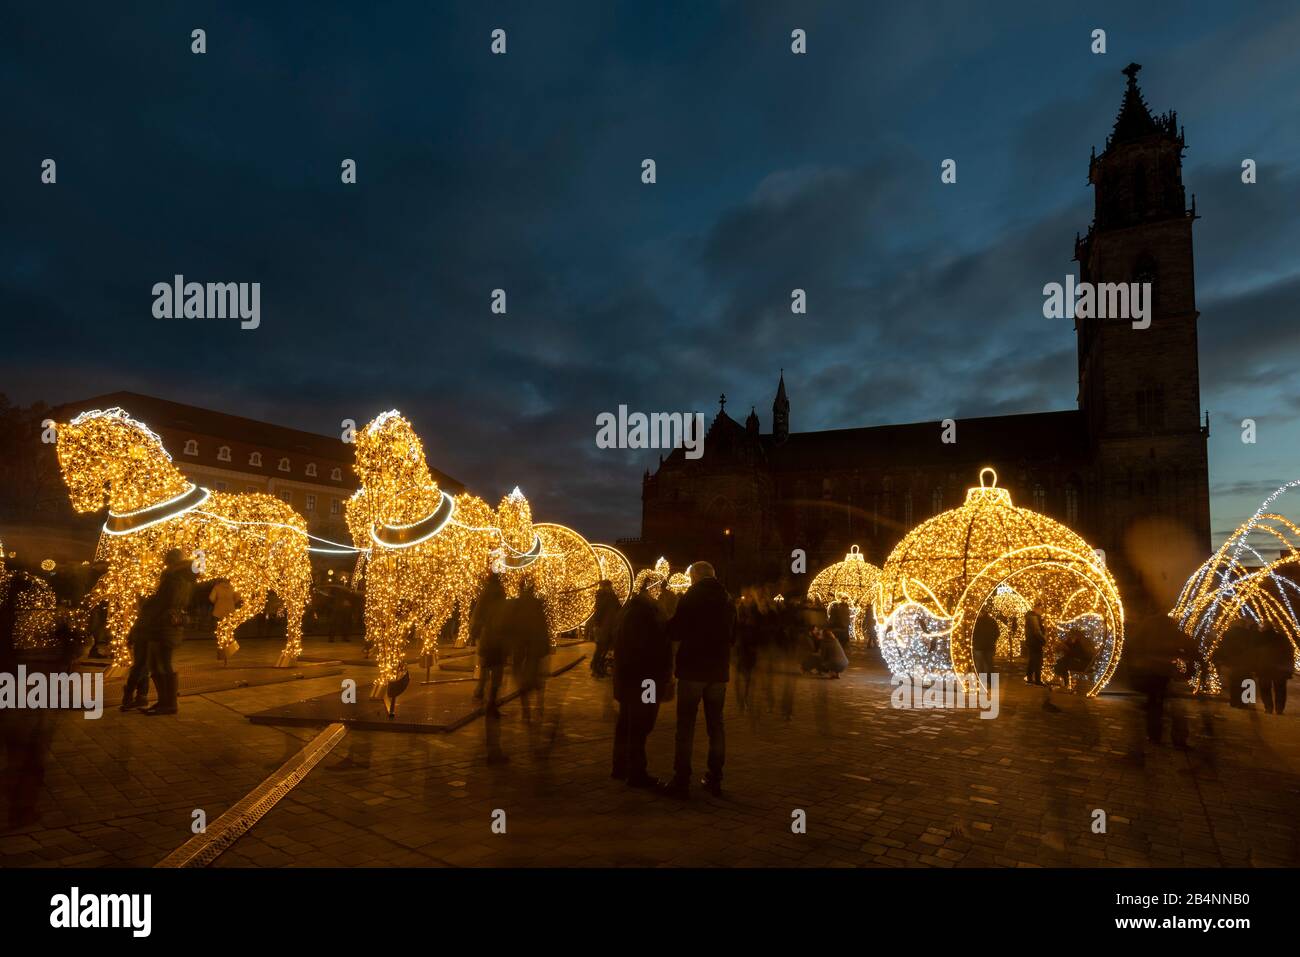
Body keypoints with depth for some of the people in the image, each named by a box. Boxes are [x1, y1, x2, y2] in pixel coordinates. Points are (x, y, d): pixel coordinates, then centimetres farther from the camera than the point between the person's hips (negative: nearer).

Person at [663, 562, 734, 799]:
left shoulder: (691, 598, -8)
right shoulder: (727, 601, 8)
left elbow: (675, 632, -8)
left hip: (692, 669, -5)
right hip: (719, 670, 5)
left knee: (685, 725, 0)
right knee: (715, 724, 12)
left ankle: (682, 780, -1)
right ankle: (715, 778, 16)